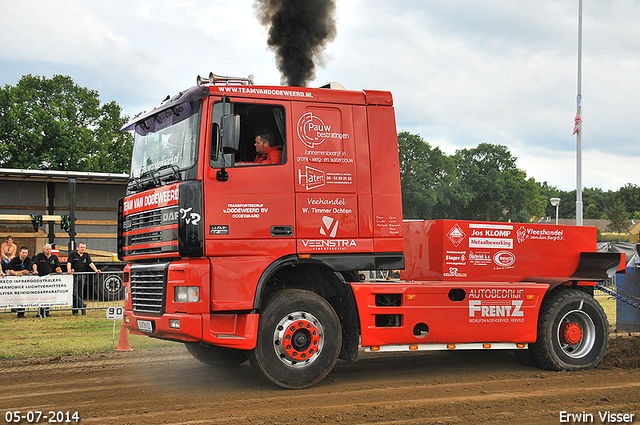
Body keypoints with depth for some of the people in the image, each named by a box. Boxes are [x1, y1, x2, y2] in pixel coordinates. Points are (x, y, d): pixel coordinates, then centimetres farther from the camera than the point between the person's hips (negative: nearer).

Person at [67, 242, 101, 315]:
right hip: (74, 276, -3)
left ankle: (75, 310, 8)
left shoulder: (86, 255, 15)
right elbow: (69, 263, -8)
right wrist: (69, 270, -28)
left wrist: (96, 270, -12)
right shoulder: (72, 254, 3)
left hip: (83, 276, 3)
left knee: (80, 294, 3)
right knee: (75, 294, -11)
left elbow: (90, 263, 4)